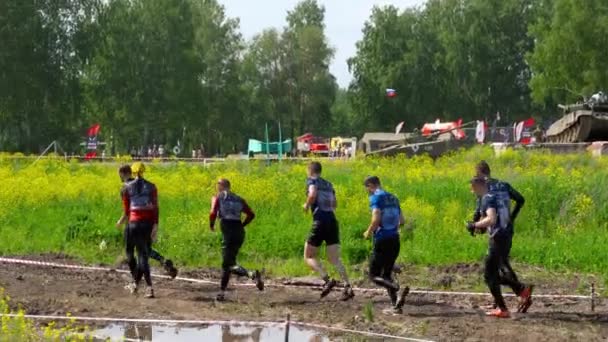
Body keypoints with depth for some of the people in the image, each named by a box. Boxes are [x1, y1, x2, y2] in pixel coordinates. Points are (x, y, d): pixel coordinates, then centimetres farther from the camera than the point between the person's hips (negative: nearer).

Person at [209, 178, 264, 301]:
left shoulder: (217, 197, 4)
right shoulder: (238, 199, 17)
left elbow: (213, 213, -10)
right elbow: (251, 214, 10)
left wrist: (211, 225, 7)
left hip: (228, 231, -6)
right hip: (240, 232, 6)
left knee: (229, 264, -9)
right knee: (226, 263, 18)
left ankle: (252, 275, -35)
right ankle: (222, 292, 19)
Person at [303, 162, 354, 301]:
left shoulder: (312, 180, 2)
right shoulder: (328, 184, 20)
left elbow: (313, 194, -17)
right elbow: (334, 203, 19)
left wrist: (307, 205, -1)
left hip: (320, 222, -6)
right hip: (333, 221, 6)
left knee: (308, 256, 6)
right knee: (335, 259, 3)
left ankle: (327, 280, -14)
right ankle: (347, 286, -16)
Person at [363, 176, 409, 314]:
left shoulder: (375, 197, -6)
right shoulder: (393, 198, 16)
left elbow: (376, 219, -18)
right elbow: (402, 221, 16)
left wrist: (368, 232, -3)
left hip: (382, 240, -7)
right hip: (395, 239, 7)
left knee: (374, 275, -1)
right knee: (386, 274, 16)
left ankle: (397, 288, -27)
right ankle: (395, 305, 5)